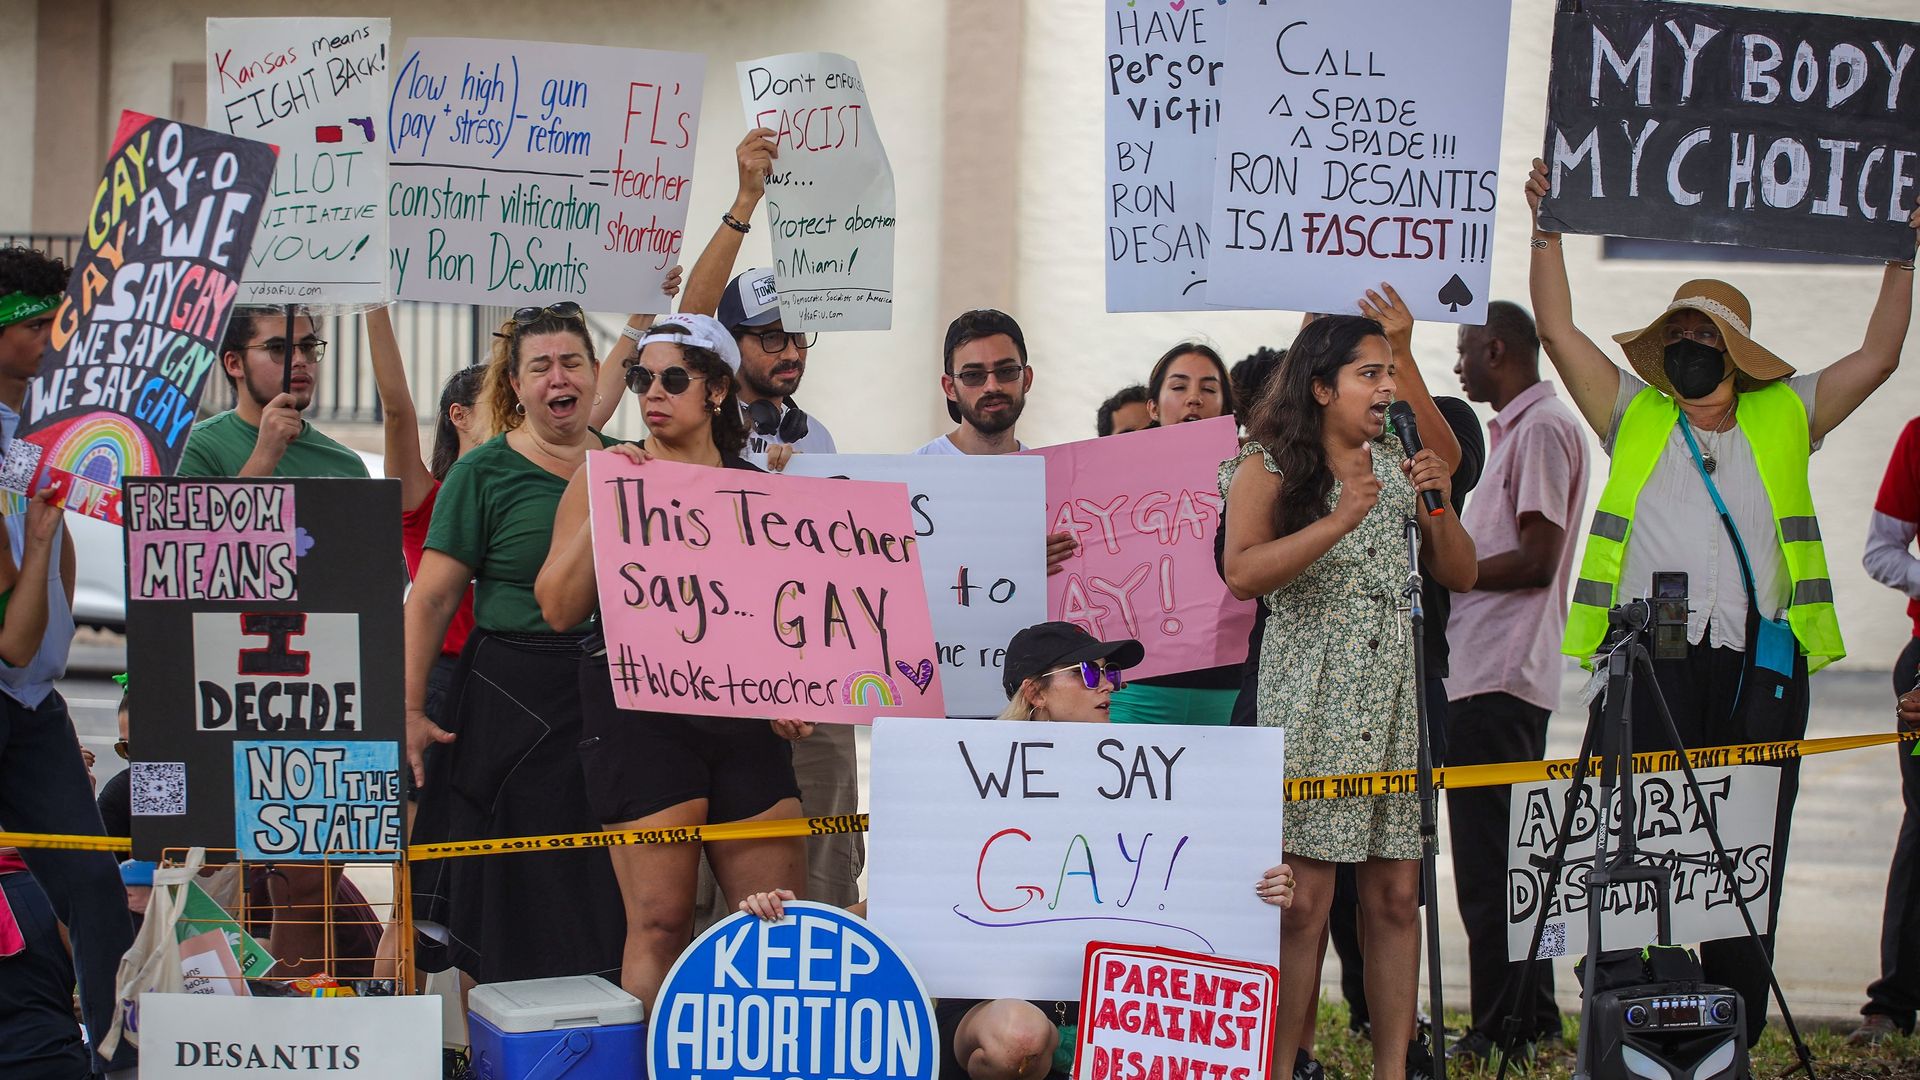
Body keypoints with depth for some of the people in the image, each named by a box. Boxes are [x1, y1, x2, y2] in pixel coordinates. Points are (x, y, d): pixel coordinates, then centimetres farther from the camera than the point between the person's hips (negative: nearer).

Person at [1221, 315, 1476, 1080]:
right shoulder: (1269, 466, -1)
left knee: (1396, 894, 3)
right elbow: (1243, 573, -16)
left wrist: (1440, 506, -1)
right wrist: (1343, 518, -21)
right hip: (1310, 697, -5)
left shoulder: (1400, 463, 16)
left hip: (1396, 695, 5)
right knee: (1304, 899, -9)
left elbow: (1459, 577, 16)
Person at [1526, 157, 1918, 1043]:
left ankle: (1735, 1030, 10)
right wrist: (1547, 229, 5)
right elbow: (1559, 331, 10)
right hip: (1649, 660, -1)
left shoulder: (1785, 419, 15)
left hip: (1758, 661, 1)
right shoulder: (1634, 416, 14)